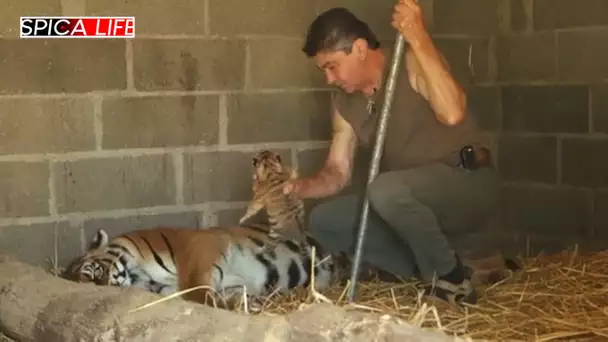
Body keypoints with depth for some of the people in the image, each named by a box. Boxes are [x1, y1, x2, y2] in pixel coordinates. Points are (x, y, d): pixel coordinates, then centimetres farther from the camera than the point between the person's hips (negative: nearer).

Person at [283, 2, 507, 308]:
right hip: (417, 200, 8)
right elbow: (337, 173, 7)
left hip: (468, 184, -7)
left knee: (386, 189, -35)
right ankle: (429, 267, -2)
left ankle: (452, 278, -13)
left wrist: (418, 38, -33)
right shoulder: (344, 104, 6)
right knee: (324, 221, -3)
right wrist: (300, 187, -14)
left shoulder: (413, 64, -14)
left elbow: (452, 113, -33)